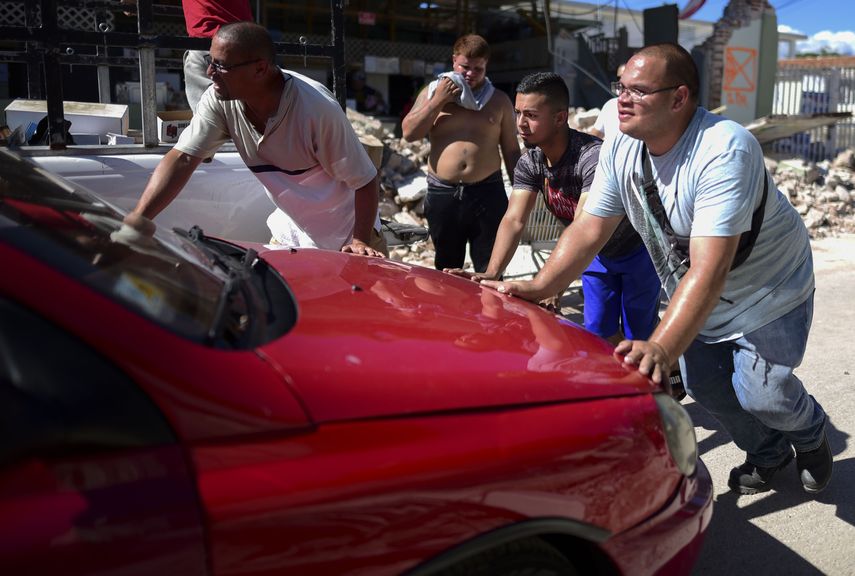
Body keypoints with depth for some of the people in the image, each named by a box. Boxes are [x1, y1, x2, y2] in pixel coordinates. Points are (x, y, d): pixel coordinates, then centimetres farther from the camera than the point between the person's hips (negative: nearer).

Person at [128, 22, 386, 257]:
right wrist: (134, 223, -28)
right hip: (291, 230, 5)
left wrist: (360, 241, -29)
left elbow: (365, 180, -24)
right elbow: (182, 159, -19)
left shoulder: (317, 109, -31)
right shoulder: (219, 99, -16)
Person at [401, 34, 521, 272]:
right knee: (446, 270, 11)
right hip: (442, 194, 1)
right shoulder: (433, 92, 8)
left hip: (487, 192, 0)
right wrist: (438, 101, -10)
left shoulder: (499, 100, 9)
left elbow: (511, 150, 11)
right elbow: (409, 133, -2)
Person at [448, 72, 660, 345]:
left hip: (636, 251, -6)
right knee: (599, 333, 11)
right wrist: (490, 274, -38)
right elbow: (514, 220, -23)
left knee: (637, 339, 4)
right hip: (598, 254, 6)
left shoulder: (592, 157, -36)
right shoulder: (529, 164, -13)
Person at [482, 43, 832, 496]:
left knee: (759, 393, -10)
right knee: (703, 385, 4)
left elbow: (709, 268, -42)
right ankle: (768, 453, 35)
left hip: (769, 293, -6)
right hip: (698, 302, 6)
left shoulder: (723, 151, -35)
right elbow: (589, 229, -11)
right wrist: (537, 288, -25)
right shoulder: (620, 149, -13)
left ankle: (812, 434, 28)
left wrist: (662, 347, -52)